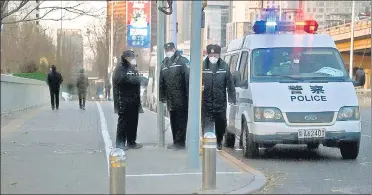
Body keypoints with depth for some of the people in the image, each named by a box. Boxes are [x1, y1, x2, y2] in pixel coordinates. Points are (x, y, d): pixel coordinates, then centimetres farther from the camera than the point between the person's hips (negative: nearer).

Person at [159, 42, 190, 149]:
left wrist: (188, 95, -19)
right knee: (173, 121, 13)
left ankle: (180, 142, 0)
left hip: (181, 98, -7)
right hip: (170, 99, 7)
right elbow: (161, 81, 20)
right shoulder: (165, 63, 17)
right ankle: (176, 142, 21)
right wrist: (162, 95, 15)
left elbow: (188, 78, -14)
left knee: (181, 121, -4)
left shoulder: (182, 61, -6)